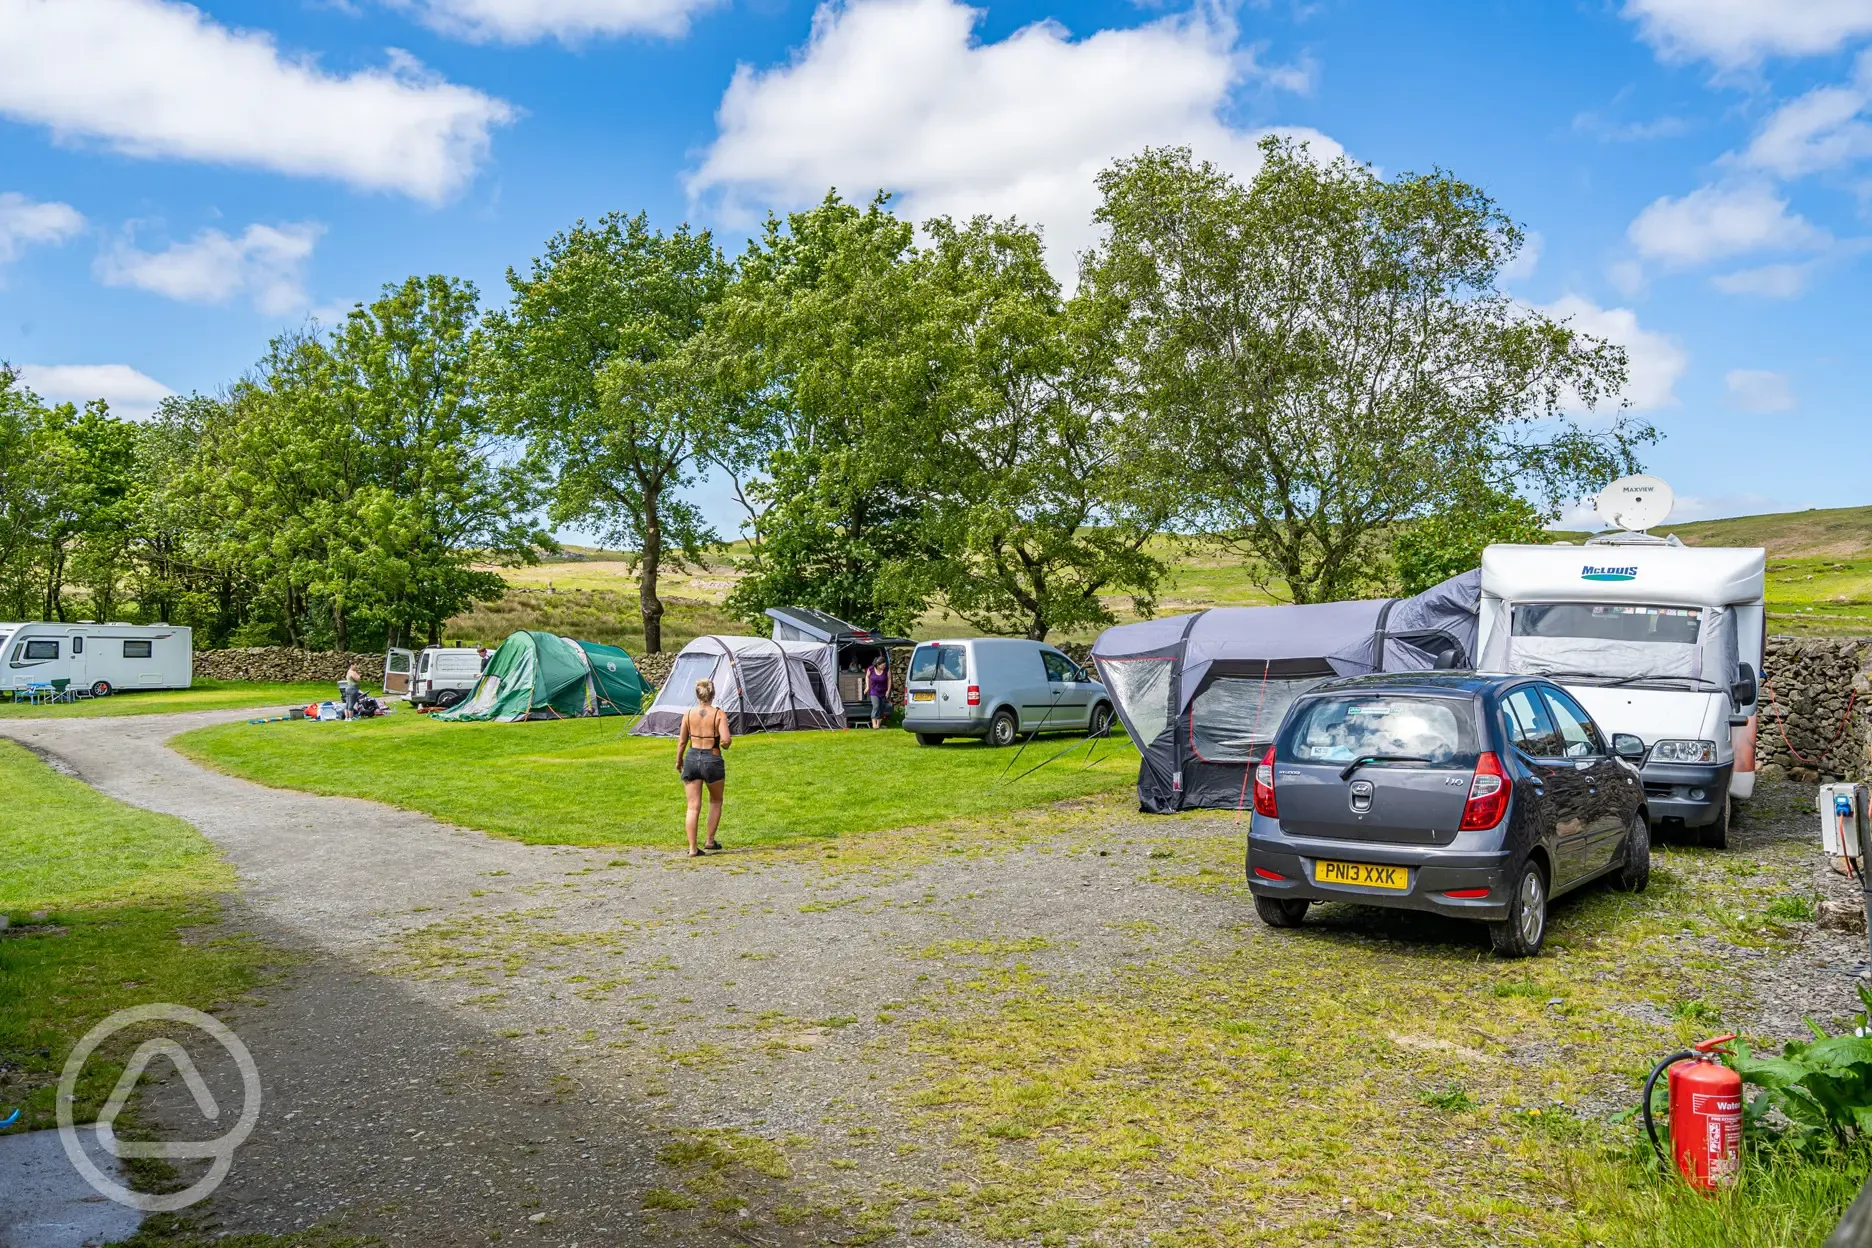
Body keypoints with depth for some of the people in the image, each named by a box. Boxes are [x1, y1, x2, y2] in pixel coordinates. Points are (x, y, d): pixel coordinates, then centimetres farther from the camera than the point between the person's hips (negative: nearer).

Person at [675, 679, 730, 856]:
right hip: (712, 760, -2)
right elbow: (726, 740, -19)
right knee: (715, 801, 22)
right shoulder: (719, 714, -9)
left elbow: (682, 741, 5)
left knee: (693, 807, 6)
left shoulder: (688, 714, -1)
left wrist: (678, 760, 19)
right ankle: (710, 840, 22)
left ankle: (692, 848, 3)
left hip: (692, 758, 2)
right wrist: (725, 744, 5)